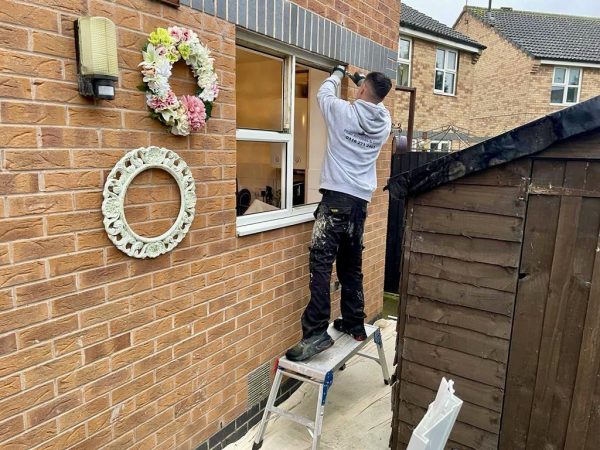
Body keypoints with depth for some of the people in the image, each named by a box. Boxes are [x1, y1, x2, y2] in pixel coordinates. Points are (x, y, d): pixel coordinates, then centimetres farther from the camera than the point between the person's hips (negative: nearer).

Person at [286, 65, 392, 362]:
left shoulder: (344, 111, -3)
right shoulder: (385, 122, 10)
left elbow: (323, 93, 18)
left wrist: (338, 73, 35)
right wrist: (361, 80, 42)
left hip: (337, 198, -6)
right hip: (361, 201, 6)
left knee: (321, 263, -10)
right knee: (351, 267, 14)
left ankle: (316, 332, -15)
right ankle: (354, 324, 23)